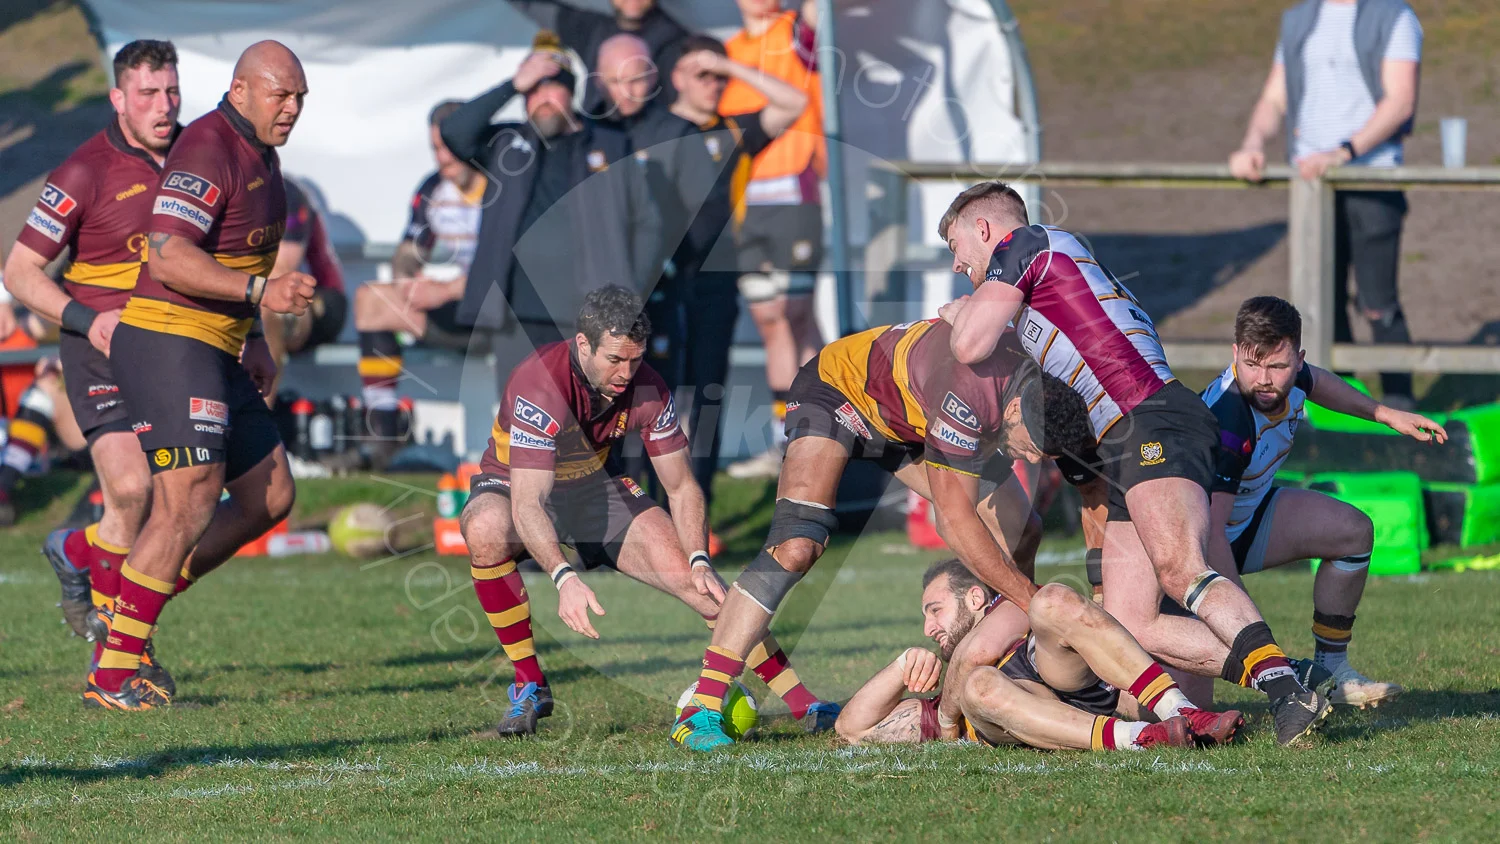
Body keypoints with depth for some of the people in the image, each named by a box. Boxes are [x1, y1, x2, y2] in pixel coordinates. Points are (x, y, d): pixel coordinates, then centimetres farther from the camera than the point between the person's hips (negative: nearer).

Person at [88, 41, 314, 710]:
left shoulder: (260, 154, 16)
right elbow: (168, 256, -27)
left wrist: (251, 341, 25)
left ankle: (125, 612, 16)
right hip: (169, 343, -10)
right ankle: (112, 675, -13)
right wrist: (260, 291, -34)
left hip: (215, 353, 10)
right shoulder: (207, 150, -17)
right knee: (188, 508, -16)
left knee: (270, 497, 11)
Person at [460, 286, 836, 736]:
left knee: (695, 577, -15)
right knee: (486, 531, -39)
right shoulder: (540, 384, -35)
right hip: (514, 485, -4)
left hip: (597, 486, 4)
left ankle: (800, 701, -7)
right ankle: (529, 683, -22)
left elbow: (681, 487, -7)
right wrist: (564, 578, -54)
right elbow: (527, 504, -41)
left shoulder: (648, 390, -18)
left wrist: (699, 561, -24)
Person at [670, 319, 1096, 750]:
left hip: (910, 421, 8)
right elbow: (955, 521, -37)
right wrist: (1034, 600, -33)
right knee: (796, 547, -27)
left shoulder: (1043, 390, -20)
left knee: (1023, 534, 1)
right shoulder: (966, 393, -42)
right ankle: (702, 708, -27)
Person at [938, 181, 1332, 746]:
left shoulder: (1022, 244, 9)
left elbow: (971, 347, -1)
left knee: (1179, 570, -31)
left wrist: (960, 312, 22)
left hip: (1153, 421, -9)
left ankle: (1288, 693, -46)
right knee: (1131, 628, -6)